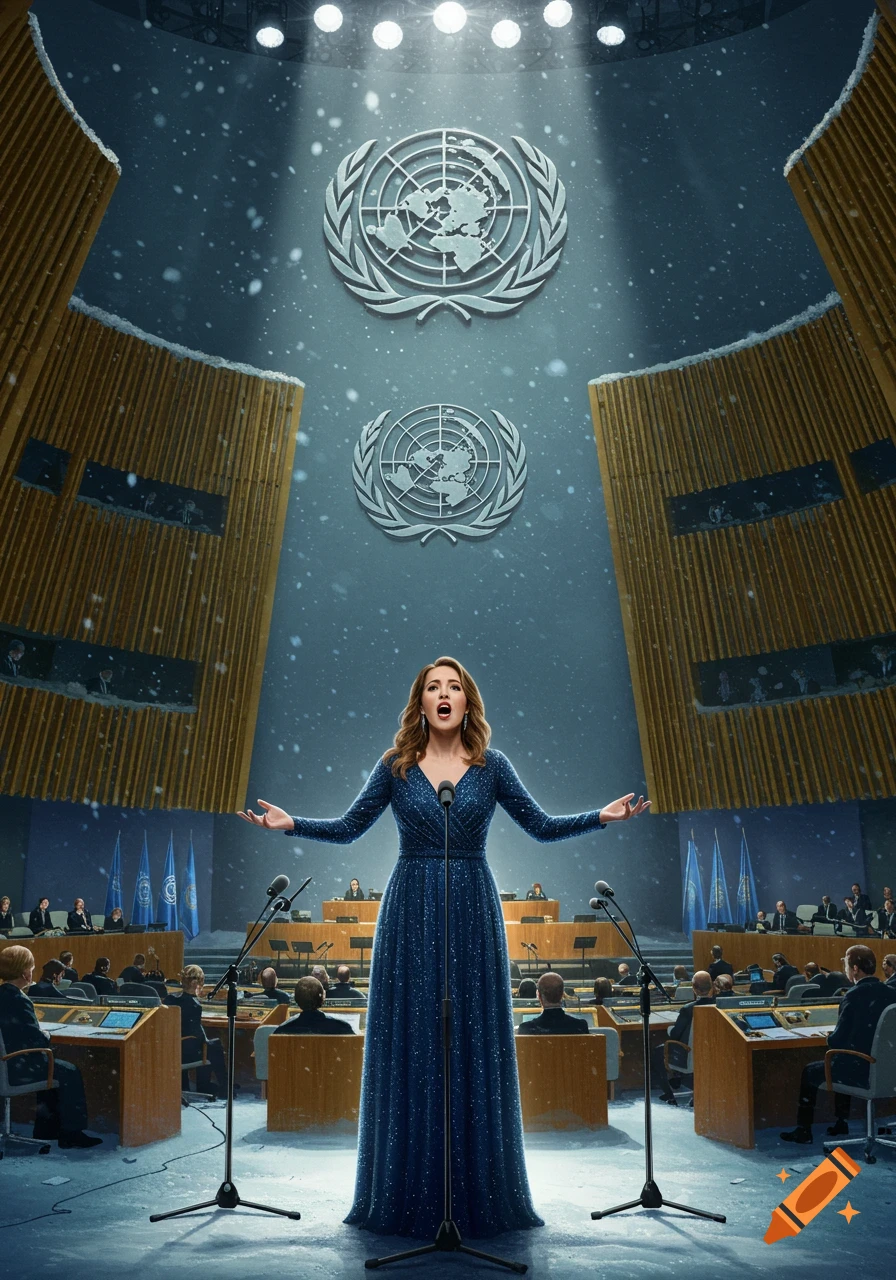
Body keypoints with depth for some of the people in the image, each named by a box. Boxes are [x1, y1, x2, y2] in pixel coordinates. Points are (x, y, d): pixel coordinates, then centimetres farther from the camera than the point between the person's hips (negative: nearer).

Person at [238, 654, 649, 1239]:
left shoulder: (491, 766, 2)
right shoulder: (396, 766, 2)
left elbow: (543, 826, 3)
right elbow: (348, 828, 3)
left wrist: (602, 816, -8)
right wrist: (290, 823, -10)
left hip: (472, 910, 0)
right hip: (411, 912, 0)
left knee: (473, 1040, 6)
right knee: (409, 1042, 5)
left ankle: (478, 1191, 22)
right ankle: (409, 1194, 21)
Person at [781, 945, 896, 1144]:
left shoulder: (854, 995, -21)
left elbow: (838, 1040, -16)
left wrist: (830, 1041, 7)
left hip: (862, 1071, -7)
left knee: (810, 1071, 17)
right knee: (843, 1063, 34)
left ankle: (803, 1130, 24)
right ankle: (841, 1123, 39)